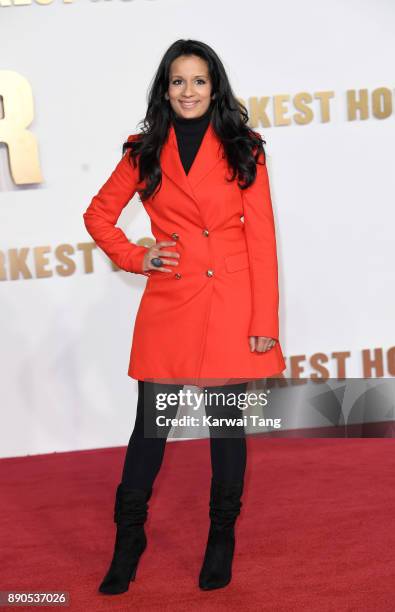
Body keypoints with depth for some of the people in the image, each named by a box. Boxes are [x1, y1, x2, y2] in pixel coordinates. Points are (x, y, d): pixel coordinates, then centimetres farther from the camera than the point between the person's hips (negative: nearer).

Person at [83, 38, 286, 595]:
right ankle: (128, 541, 18)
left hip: (231, 304, -1)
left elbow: (261, 239, -1)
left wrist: (265, 321, -6)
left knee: (227, 422, 7)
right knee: (151, 424, 4)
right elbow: (98, 214, 18)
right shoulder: (145, 152, 7)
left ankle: (222, 539, 22)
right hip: (168, 304, 1)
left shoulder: (243, 150, 3)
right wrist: (135, 258, 2)